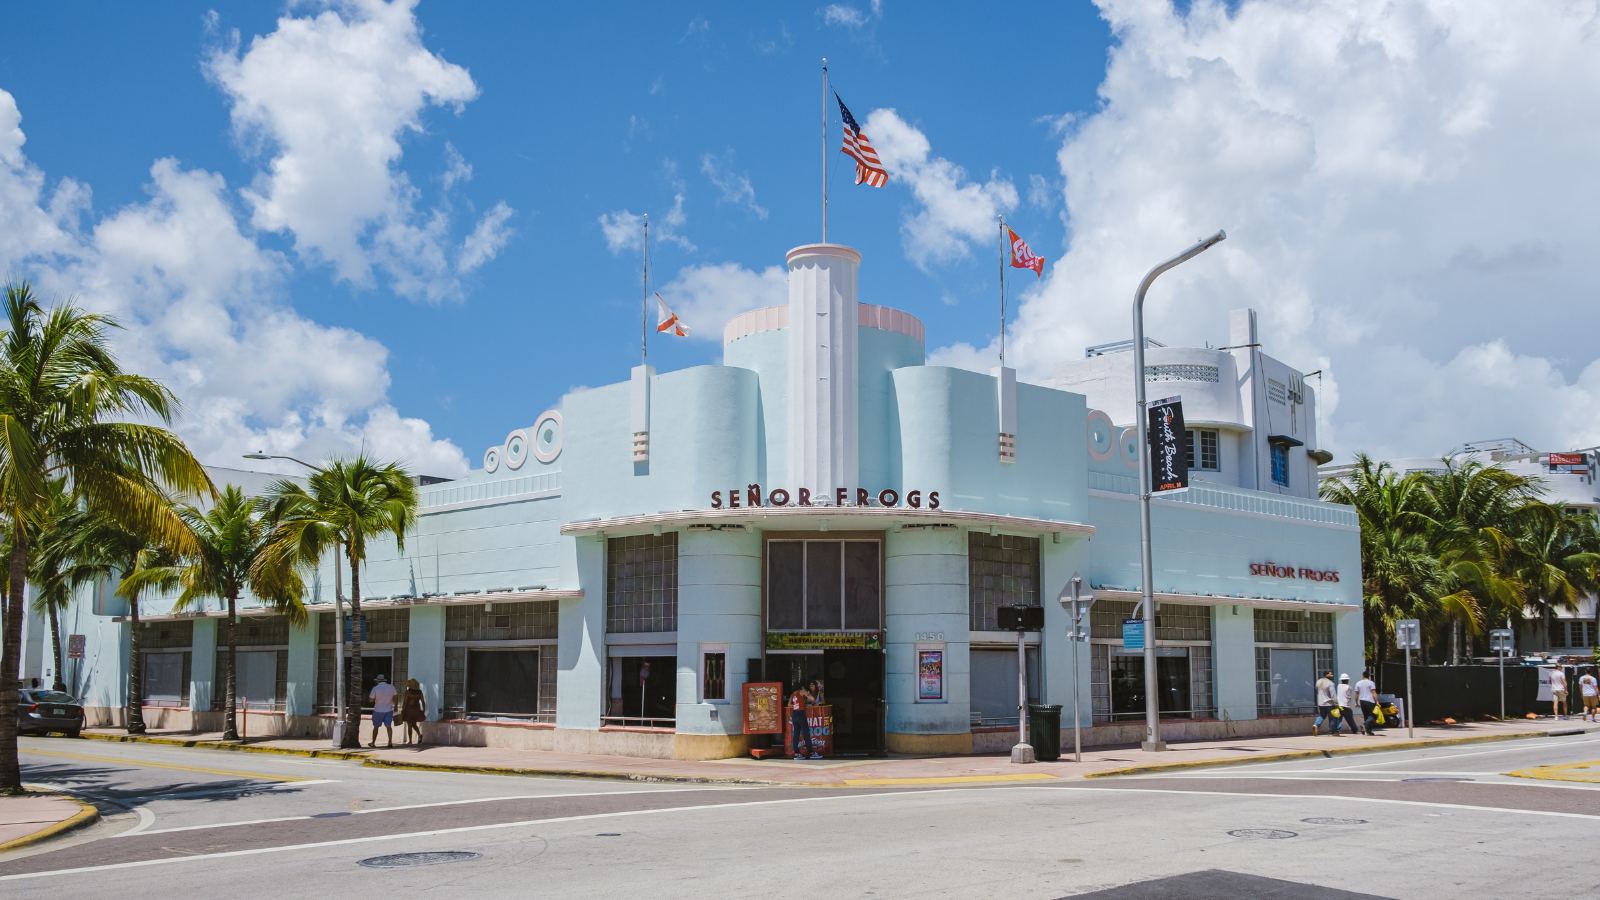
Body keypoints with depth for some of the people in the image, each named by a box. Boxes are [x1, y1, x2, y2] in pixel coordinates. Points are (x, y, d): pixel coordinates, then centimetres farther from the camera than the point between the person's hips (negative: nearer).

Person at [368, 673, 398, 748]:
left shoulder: (375, 688, -10)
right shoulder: (391, 687, 0)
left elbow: (371, 700, -8)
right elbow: (395, 698, 7)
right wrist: (395, 706, 19)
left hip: (378, 711, -2)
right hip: (389, 710, 2)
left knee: (376, 726, 10)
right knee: (388, 726, 0)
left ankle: (373, 743, 17)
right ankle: (390, 742, -12)